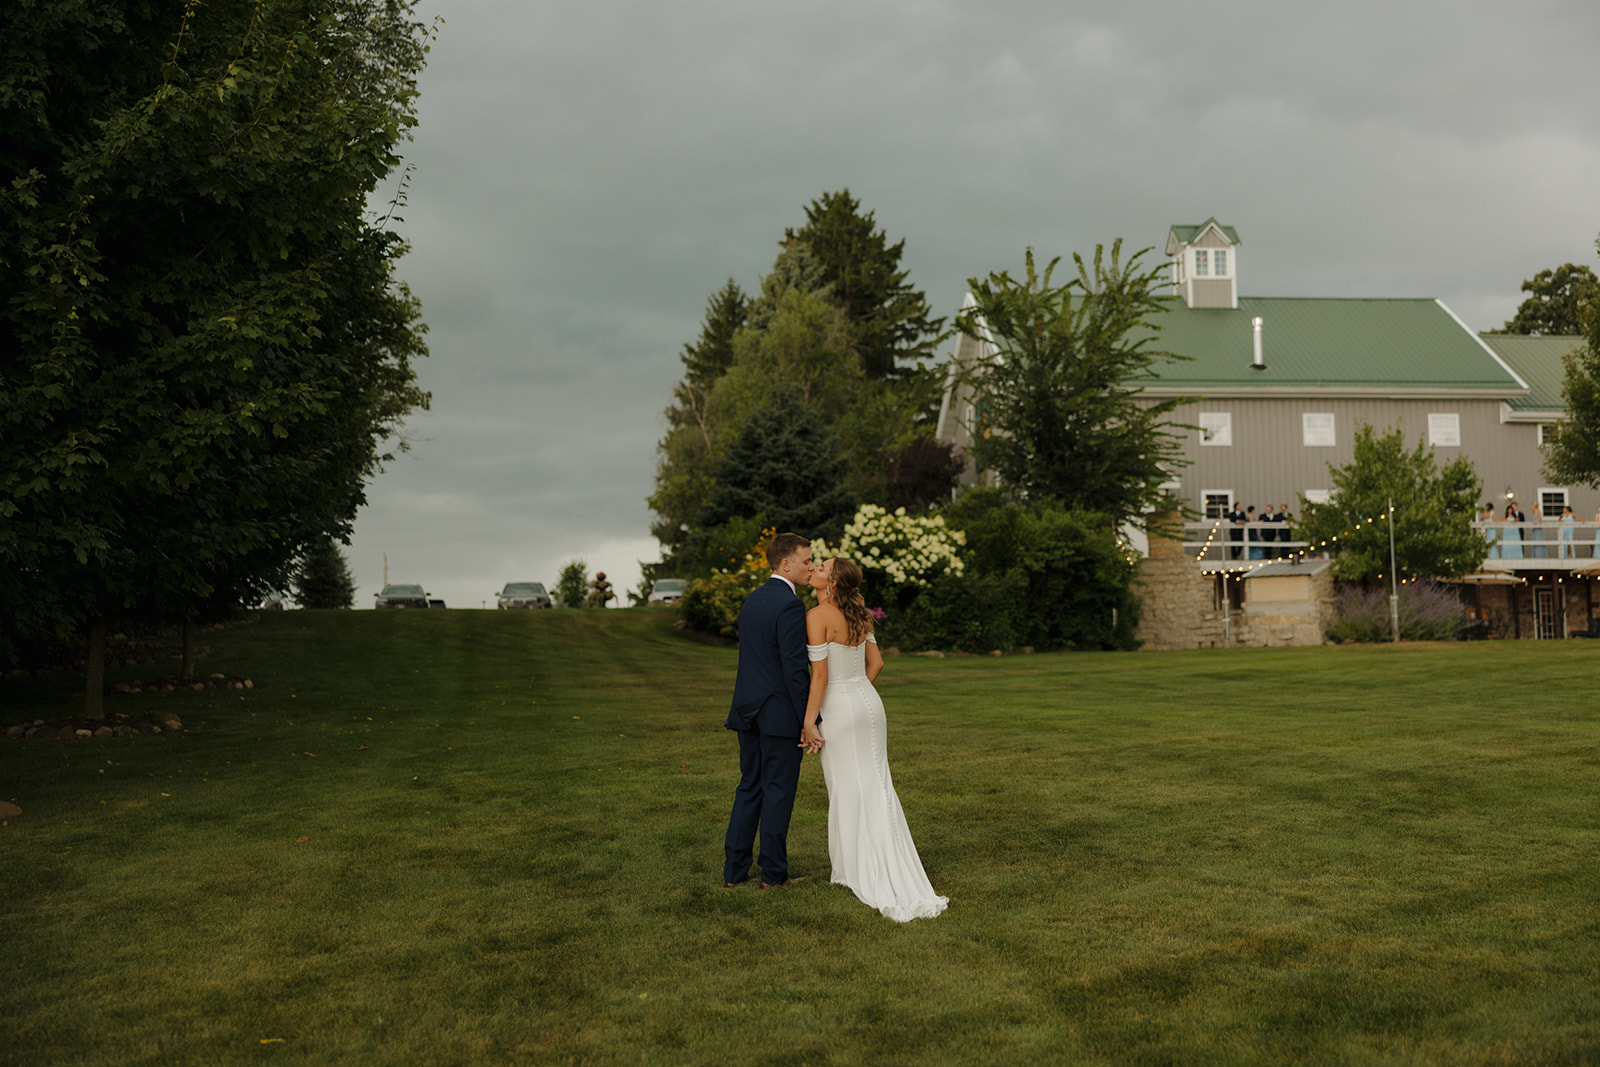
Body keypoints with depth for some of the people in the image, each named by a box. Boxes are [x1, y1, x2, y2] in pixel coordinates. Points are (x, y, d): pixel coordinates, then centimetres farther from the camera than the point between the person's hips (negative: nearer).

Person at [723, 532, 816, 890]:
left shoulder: (752, 601, 12)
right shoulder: (790, 605, -16)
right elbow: (794, 667, -20)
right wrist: (807, 721, -16)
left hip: (748, 711, 8)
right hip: (780, 713, -8)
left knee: (749, 789, 13)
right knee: (779, 792, 2)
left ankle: (734, 870, 15)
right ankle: (774, 873, 9)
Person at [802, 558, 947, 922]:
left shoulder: (818, 616, -14)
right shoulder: (858, 615, 8)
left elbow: (820, 675, -17)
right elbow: (875, 663, 14)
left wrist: (809, 720, -12)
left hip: (839, 708, -7)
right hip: (869, 702, 7)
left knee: (848, 792, 4)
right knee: (876, 789, 11)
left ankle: (859, 873, 12)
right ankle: (897, 877, 14)